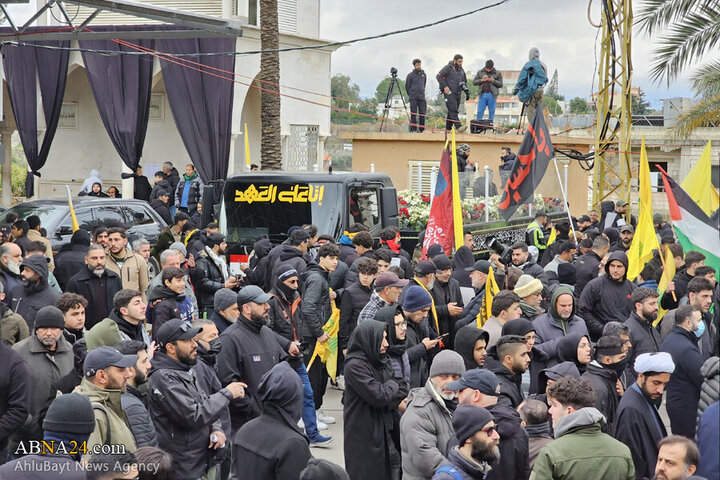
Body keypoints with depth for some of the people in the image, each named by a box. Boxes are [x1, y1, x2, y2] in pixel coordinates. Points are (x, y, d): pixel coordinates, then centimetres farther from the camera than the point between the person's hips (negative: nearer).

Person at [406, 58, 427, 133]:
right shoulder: (410, 75, -2)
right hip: (413, 98, -4)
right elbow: (407, 87, 5)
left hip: (422, 97, 4)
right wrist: (410, 95, 9)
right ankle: (413, 129, -1)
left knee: (422, 113, 0)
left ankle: (421, 129, 7)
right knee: (413, 113, -4)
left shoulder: (423, 74, 11)